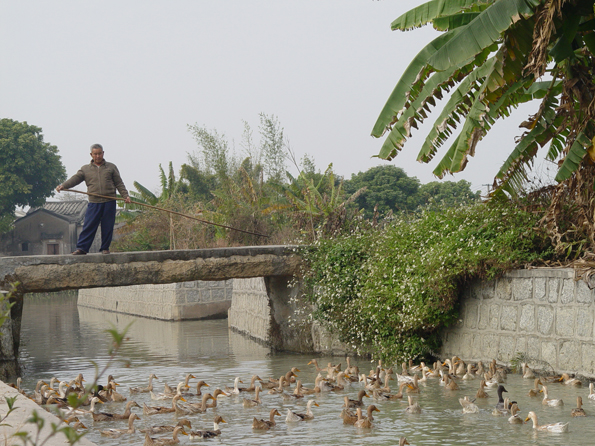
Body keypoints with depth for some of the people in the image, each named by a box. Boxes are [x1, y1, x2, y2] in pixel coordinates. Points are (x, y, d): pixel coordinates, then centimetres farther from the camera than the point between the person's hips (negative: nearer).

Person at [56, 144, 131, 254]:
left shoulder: (111, 167, 13)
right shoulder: (85, 169, 13)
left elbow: (119, 183, 12)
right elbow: (75, 179, 2)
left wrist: (125, 195, 0)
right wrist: (63, 186, -15)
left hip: (109, 203, 0)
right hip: (94, 203, 0)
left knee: (107, 227, 1)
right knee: (88, 226, -6)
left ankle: (105, 248, 11)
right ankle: (82, 248, -6)